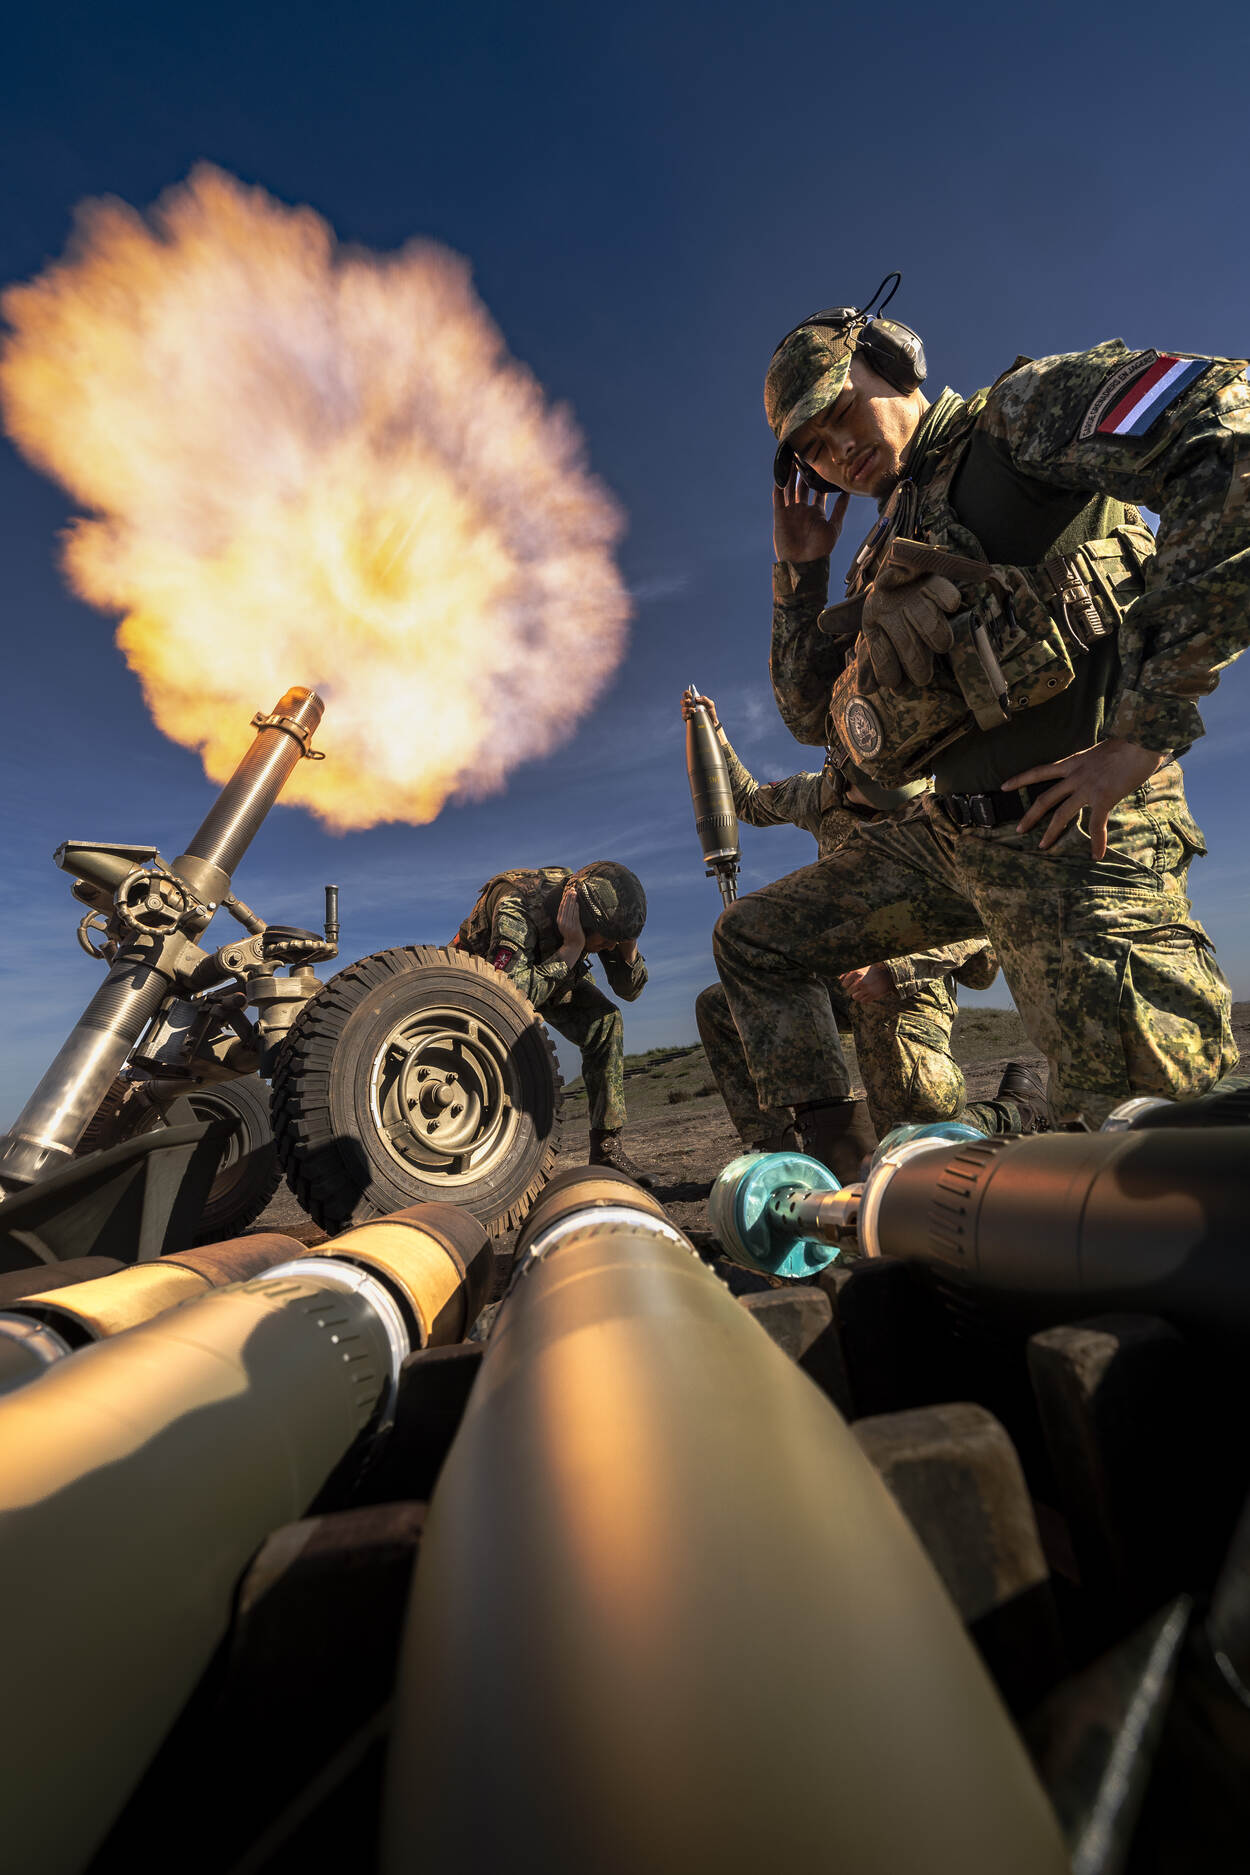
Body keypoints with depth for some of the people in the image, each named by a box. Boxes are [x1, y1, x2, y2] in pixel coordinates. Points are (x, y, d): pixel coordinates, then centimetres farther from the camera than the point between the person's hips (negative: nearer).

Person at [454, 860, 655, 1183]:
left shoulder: (597, 906, -23)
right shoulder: (516, 906, -40)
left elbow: (629, 989, -16)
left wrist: (628, 941, -35)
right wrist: (571, 948, -48)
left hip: (552, 970, 4)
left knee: (606, 1020, -18)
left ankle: (606, 1148, -9)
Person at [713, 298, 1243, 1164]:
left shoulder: (1027, 408, 5)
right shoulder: (887, 554, 24)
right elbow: (812, 714, 22)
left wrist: (1143, 729, -17)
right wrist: (801, 570, 19)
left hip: (1071, 822, -7)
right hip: (950, 831, 7)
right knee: (752, 939, 10)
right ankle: (836, 1161, 15)